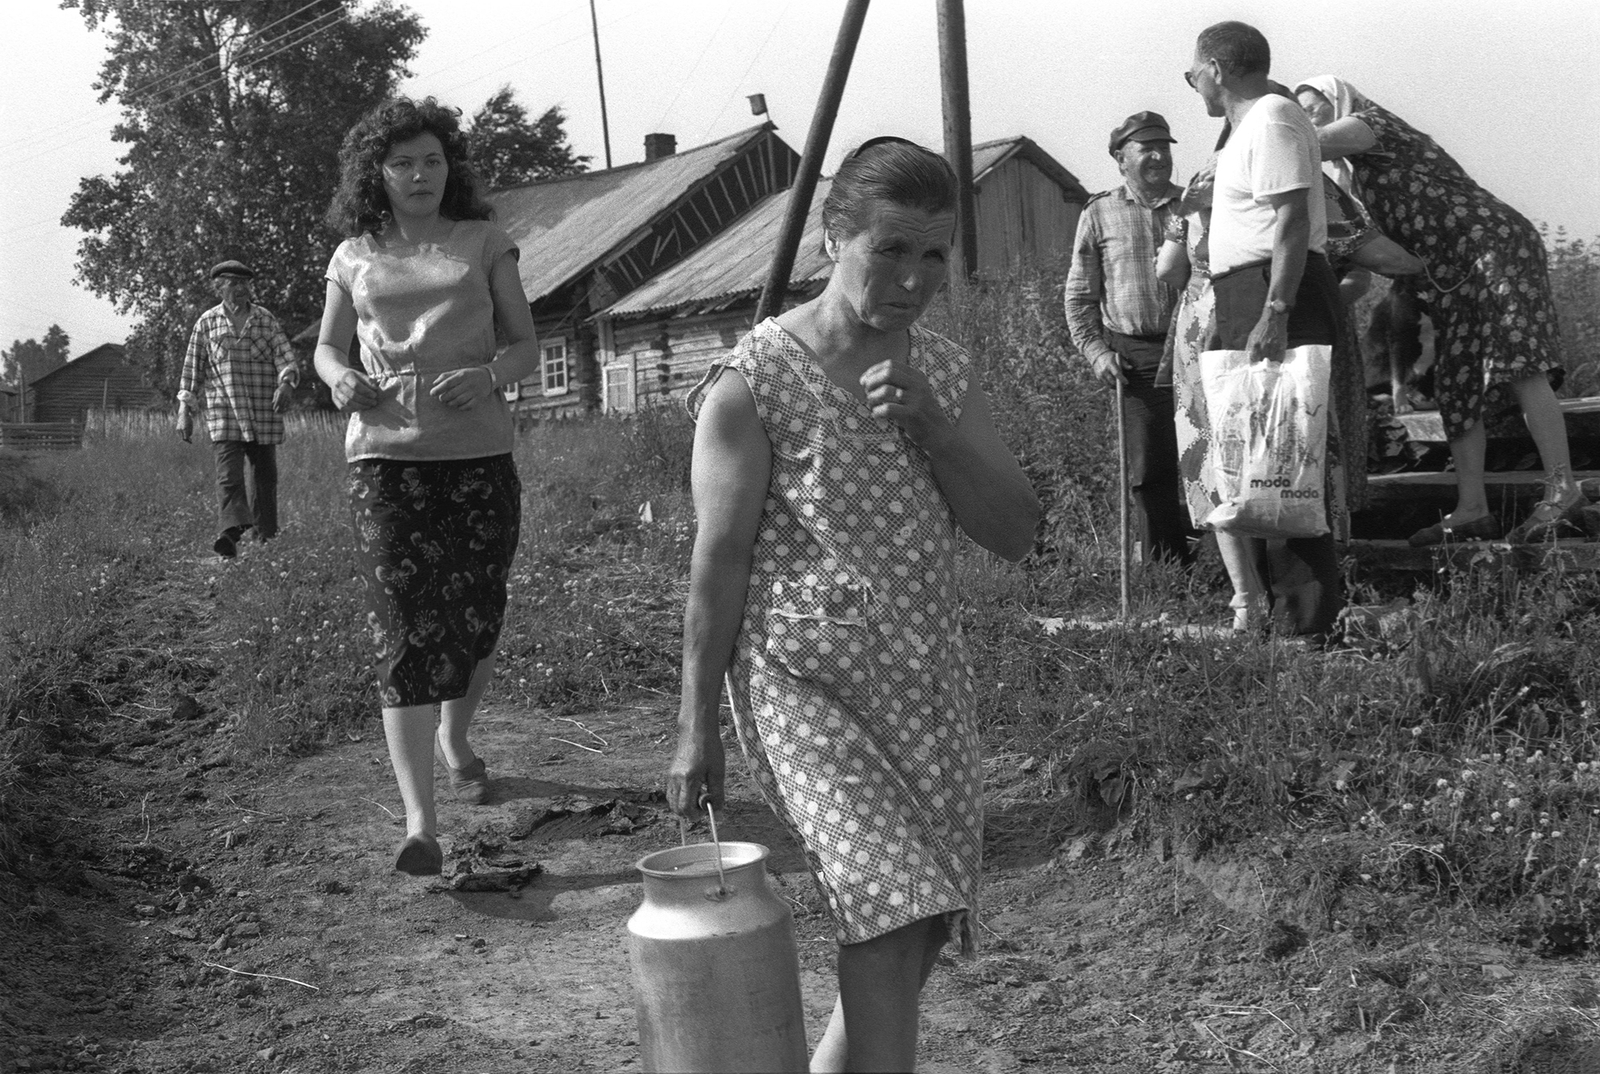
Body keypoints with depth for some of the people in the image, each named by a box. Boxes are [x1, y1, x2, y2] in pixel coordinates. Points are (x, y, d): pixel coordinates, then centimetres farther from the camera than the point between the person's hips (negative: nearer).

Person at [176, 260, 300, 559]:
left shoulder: (265, 319, 9)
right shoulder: (206, 323, 8)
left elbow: (284, 355, -2)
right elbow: (192, 369, 10)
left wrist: (286, 382, -23)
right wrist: (185, 411, 5)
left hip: (264, 412, 1)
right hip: (223, 413, -1)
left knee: (264, 474, 7)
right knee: (229, 473, -17)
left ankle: (266, 538, 18)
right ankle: (231, 533, -30)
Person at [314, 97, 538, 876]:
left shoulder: (483, 243, 10)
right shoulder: (354, 257, 12)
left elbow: (526, 345, 9)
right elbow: (326, 347, 21)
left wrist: (489, 375, -14)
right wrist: (340, 379, -4)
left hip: (480, 454, 1)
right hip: (386, 457, -1)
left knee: (476, 620, 9)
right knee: (406, 632, -10)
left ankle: (453, 739, 41)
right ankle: (419, 821, -14)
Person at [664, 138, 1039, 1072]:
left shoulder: (947, 373, 6)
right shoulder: (753, 383, -10)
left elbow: (1016, 533, 2)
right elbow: (720, 561, -7)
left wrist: (930, 427, -13)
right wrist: (698, 727, -5)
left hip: (930, 682, 6)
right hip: (807, 682, -6)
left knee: (915, 929, 11)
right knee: (895, 915, -16)